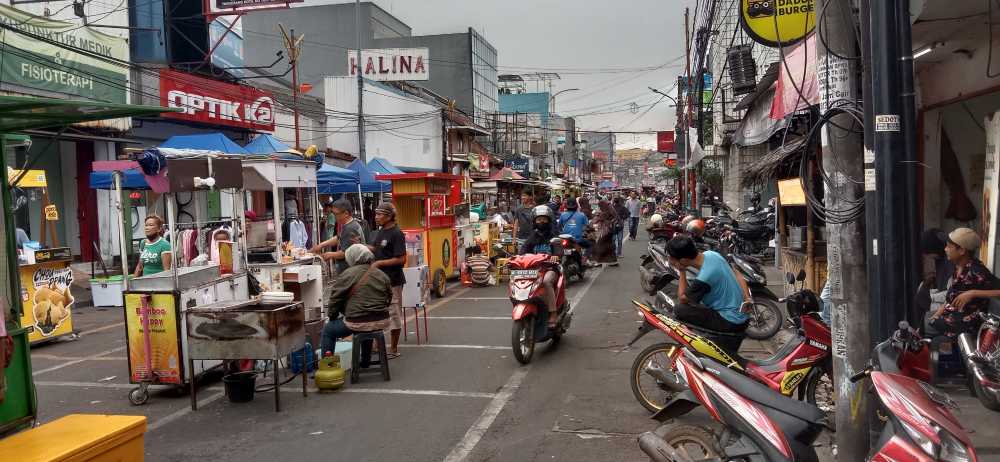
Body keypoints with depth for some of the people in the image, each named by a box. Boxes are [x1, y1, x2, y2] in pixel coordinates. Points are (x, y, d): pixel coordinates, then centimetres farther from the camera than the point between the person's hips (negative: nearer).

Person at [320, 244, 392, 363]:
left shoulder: (346, 275, -6)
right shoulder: (382, 275, 8)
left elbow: (335, 299, -2)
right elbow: (388, 298, 15)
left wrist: (332, 316, 15)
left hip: (357, 323, -5)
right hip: (382, 322, 5)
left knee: (328, 330, 18)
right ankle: (365, 362, 42)